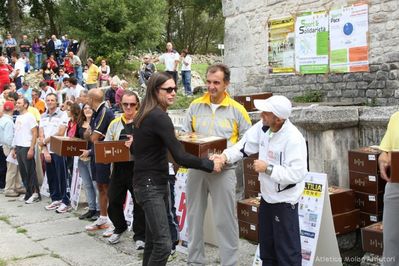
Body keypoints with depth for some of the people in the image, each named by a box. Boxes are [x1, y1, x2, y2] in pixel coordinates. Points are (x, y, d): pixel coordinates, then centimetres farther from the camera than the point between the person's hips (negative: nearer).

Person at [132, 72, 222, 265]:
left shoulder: (145, 114, 11)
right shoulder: (159, 116, -18)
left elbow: (135, 149, 22)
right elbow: (180, 157, -23)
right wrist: (210, 165, -14)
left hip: (155, 183, 10)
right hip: (150, 185, -10)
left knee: (153, 241, 14)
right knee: (163, 244, -13)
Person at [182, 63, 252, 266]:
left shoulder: (236, 109, -3)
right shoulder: (195, 106, 5)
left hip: (224, 170, -3)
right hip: (196, 167, 4)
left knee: (225, 219, 1)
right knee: (194, 216, 13)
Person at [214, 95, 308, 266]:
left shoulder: (294, 139, -27)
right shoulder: (263, 127, -4)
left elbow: (298, 173, -30)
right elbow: (245, 145, 1)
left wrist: (268, 168, -26)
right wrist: (225, 156, -14)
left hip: (284, 201, -8)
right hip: (267, 196, 8)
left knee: (287, 250, 3)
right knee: (266, 246, 22)